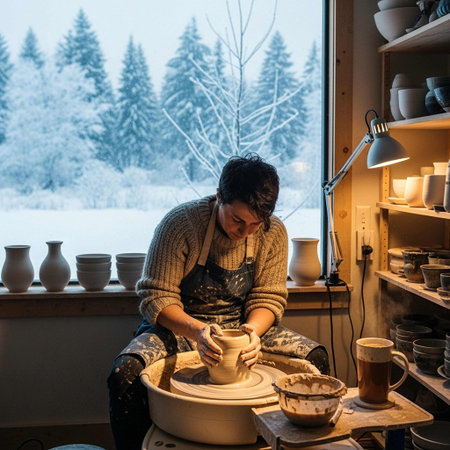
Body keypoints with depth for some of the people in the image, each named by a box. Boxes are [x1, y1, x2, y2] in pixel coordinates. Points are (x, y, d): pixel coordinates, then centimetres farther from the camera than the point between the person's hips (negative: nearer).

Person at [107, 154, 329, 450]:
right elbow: (156, 297, -16)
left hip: (243, 327, 3)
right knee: (125, 374, -31)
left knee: (317, 359, -17)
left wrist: (253, 330, -24)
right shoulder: (181, 223, -19)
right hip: (180, 326, -2)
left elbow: (269, 297, -2)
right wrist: (196, 330, -34)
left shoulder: (274, 233, -8)